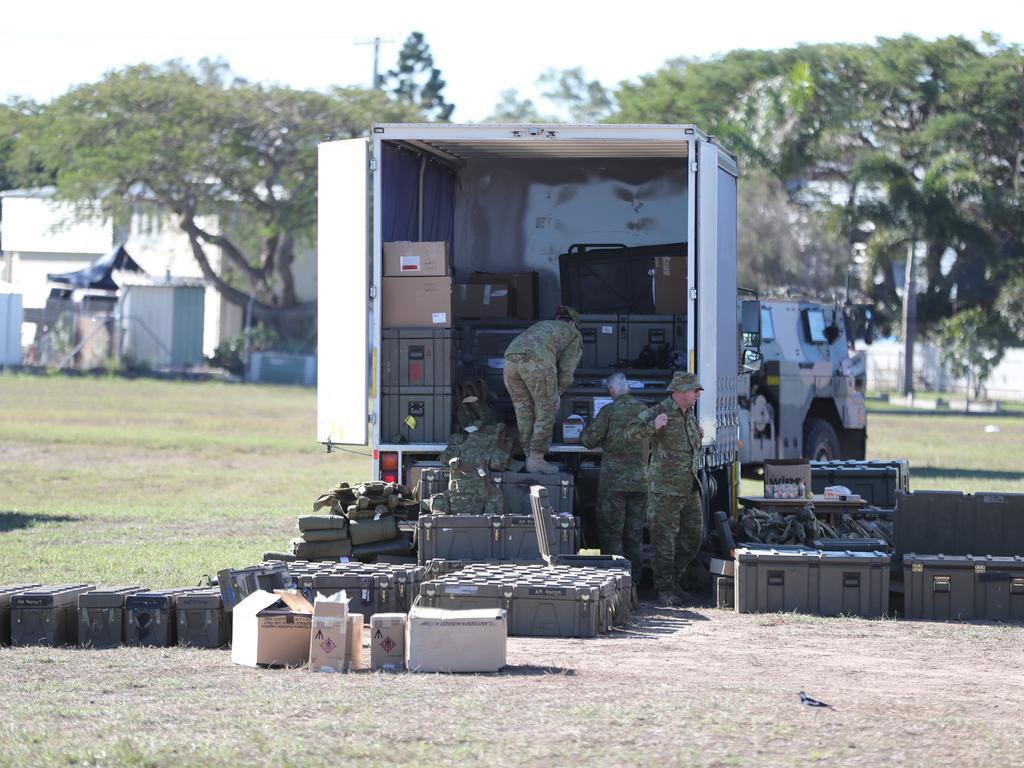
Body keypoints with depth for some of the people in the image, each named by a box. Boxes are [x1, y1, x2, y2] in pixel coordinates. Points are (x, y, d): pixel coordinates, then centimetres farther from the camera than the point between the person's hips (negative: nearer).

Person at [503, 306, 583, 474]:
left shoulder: (541, 325, 41)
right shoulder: (574, 334, 26)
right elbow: (567, 368, 14)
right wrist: (558, 393, 25)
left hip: (511, 358, 5)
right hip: (537, 362, -5)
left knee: (524, 412, 17)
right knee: (545, 411, 7)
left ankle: (529, 457, 20)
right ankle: (536, 460, 6)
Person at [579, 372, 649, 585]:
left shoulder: (609, 411, -8)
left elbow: (589, 440, -6)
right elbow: (654, 443, 16)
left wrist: (588, 428, 16)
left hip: (614, 480, -4)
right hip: (640, 480, 4)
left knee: (611, 532, 1)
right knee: (635, 534, 11)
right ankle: (634, 581, 13)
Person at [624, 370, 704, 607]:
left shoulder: (689, 414, 14)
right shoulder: (659, 412, -11)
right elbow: (631, 432, -21)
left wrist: (697, 435, 15)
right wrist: (654, 425, -34)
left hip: (689, 488, 8)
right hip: (665, 488, -8)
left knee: (693, 535, 10)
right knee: (664, 538, -4)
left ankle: (674, 581, 22)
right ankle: (664, 589, 0)